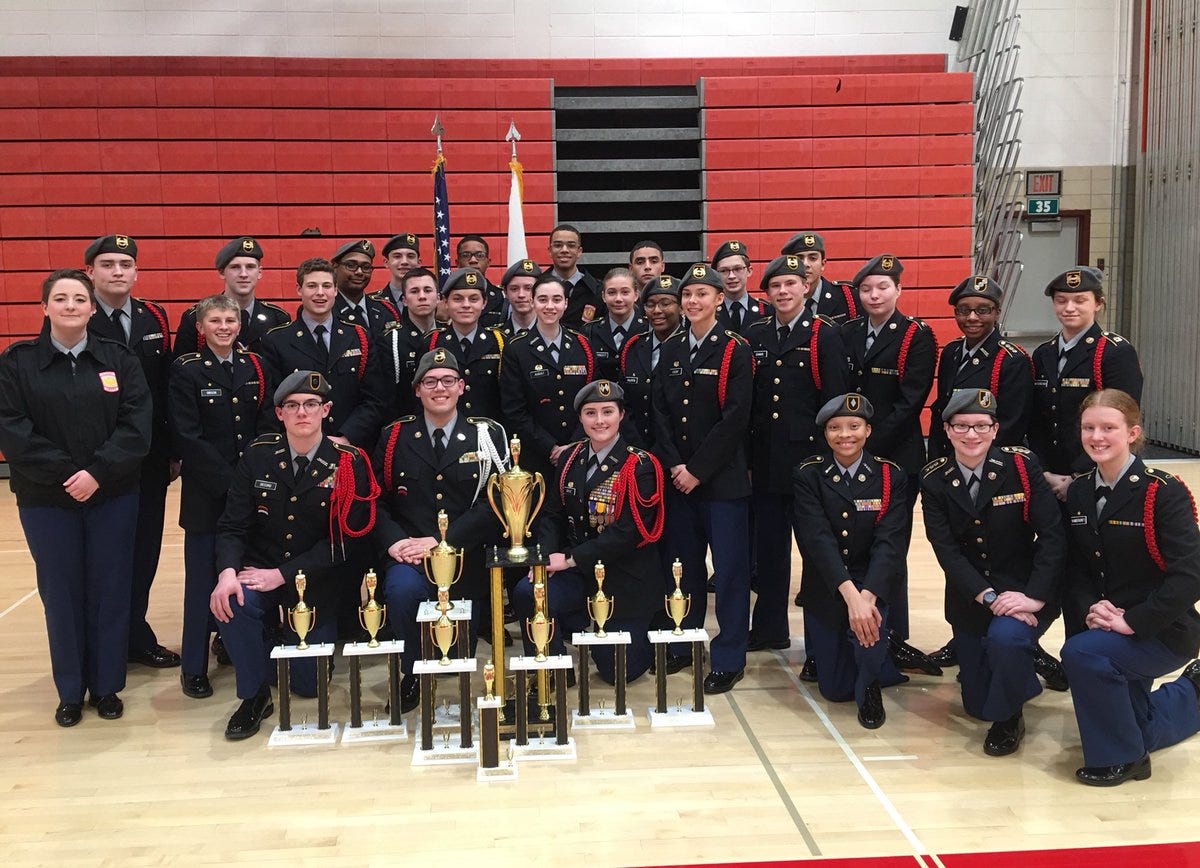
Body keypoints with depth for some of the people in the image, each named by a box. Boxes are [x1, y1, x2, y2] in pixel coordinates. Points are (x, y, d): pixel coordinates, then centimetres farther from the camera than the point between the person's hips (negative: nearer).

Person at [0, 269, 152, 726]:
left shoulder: (118, 358, 2)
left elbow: (137, 423, -6)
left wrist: (98, 472, -18)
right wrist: (64, 473, -17)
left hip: (113, 498, 1)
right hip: (47, 501, -1)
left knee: (110, 592, 7)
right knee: (61, 595, 7)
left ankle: (107, 686, 22)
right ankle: (70, 691, 22)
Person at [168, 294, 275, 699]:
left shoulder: (253, 367, 9)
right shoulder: (186, 370, -3)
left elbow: (267, 424, 6)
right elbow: (187, 437, -9)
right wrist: (227, 479, -14)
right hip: (206, 491, -3)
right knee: (203, 577, 2)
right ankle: (194, 667, 12)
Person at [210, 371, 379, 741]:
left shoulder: (348, 464, -11)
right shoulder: (257, 456, -3)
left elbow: (343, 540, -14)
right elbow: (233, 526, -4)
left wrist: (282, 575, -20)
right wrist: (227, 572, -25)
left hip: (317, 585, -1)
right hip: (258, 572, 1)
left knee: (309, 683, 0)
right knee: (231, 603, -32)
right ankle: (254, 693, -8)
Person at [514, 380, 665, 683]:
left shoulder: (639, 466, -14)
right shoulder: (570, 459, 4)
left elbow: (627, 532, -21)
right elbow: (553, 515, 4)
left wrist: (570, 559, -21)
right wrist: (547, 555, -16)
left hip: (625, 578, -4)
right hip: (581, 575, 4)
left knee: (616, 670, 1)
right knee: (526, 593, -25)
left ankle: (643, 634, 36)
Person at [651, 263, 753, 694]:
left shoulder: (735, 350, -5)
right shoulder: (670, 349, 10)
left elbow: (735, 417, -12)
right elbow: (660, 410, 7)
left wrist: (698, 470, -13)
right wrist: (674, 465, -5)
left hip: (722, 476, -5)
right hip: (677, 475, 5)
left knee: (729, 567, 0)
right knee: (682, 562, 12)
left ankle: (729, 659, 9)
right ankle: (682, 643, 26)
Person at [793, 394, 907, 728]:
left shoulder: (890, 476, -9)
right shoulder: (807, 475, -10)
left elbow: (889, 544, -20)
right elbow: (817, 539, -23)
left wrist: (867, 596, -37)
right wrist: (849, 594, -37)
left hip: (872, 583, -1)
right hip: (823, 588, 1)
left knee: (868, 619, -36)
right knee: (834, 689, 6)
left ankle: (870, 688, -4)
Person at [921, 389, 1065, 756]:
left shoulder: (1021, 465, -13)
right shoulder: (934, 479, -8)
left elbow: (1052, 535, -16)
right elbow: (946, 551, -13)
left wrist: (1034, 597, -25)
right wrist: (989, 598, -24)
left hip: (1025, 590, -2)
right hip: (969, 597, 3)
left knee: (1005, 636, -36)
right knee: (978, 705, 9)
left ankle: (1009, 718, -5)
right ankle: (1020, 677, 45)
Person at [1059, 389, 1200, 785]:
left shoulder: (1164, 493, -17)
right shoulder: (1078, 492, 1)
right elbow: (1075, 567, 2)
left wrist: (1132, 621, -27)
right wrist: (1089, 607, -17)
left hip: (1161, 632, -6)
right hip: (1103, 630, 6)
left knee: (1082, 652, -33)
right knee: (1135, 733, 16)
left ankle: (1120, 758, -10)